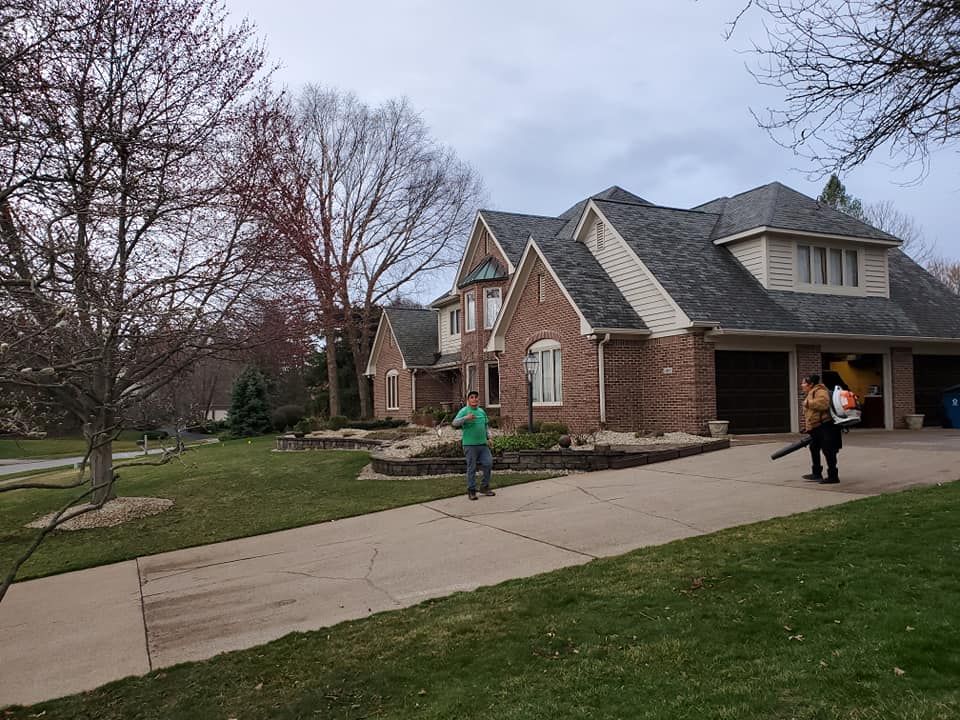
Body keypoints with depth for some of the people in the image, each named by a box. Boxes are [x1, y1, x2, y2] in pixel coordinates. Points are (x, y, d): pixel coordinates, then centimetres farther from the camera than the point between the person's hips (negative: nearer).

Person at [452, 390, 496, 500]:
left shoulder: (482, 411, 14)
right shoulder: (464, 411, -5)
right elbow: (454, 423, -17)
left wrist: (488, 437, 12)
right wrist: (466, 418, -30)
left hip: (483, 444, 6)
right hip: (470, 445, -6)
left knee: (488, 464, 4)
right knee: (471, 468, 1)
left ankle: (484, 487, 20)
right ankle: (471, 490, 12)